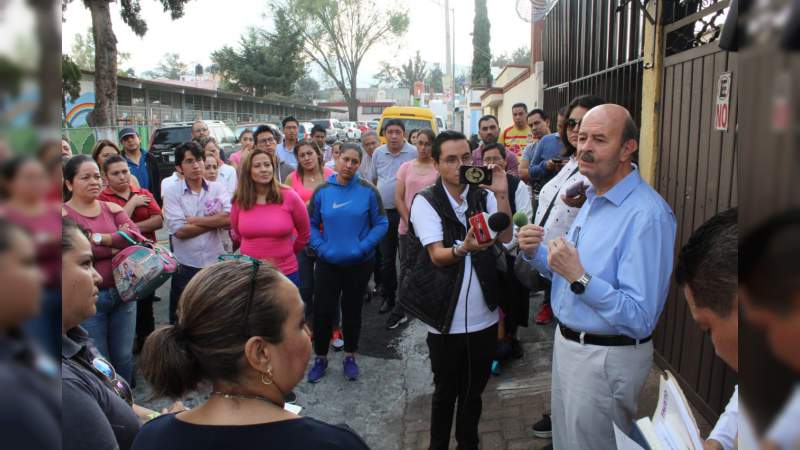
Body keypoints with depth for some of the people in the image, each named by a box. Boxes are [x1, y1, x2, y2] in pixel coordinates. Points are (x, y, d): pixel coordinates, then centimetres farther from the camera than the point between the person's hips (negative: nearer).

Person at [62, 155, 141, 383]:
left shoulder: (112, 208, 7)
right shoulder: (64, 214, -6)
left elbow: (135, 236, -7)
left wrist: (100, 238, -17)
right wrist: (117, 244, -12)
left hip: (122, 293, 4)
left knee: (124, 357, 16)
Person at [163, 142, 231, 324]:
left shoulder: (218, 188, 2)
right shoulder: (172, 192, -4)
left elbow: (230, 219, -14)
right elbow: (179, 231, -14)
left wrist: (195, 220, -13)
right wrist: (216, 221, -10)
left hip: (216, 262, 2)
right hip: (186, 266, -1)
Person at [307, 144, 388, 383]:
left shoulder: (368, 191, -7)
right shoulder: (322, 191, -2)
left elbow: (381, 224, -4)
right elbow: (312, 224, 5)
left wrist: (362, 247, -14)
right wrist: (321, 248, -8)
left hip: (359, 263, -1)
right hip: (328, 262, 1)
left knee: (352, 310, 13)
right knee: (322, 310, 2)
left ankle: (350, 357, 32)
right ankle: (320, 358, 23)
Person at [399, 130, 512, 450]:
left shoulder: (485, 197, 3)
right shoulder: (425, 201, -8)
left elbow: (505, 238, -10)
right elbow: (437, 255, -18)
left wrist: (501, 195, -21)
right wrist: (464, 248, -38)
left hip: (484, 317, 3)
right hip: (446, 319, -3)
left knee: (474, 391, 19)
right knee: (445, 393, 13)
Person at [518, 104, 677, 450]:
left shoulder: (647, 215, -24)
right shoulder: (593, 199, 7)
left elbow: (641, 318, -27)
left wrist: (580, 278, -34)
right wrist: (535, 254, -3)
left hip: (606, 359, -8)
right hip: (567, 344, 9)